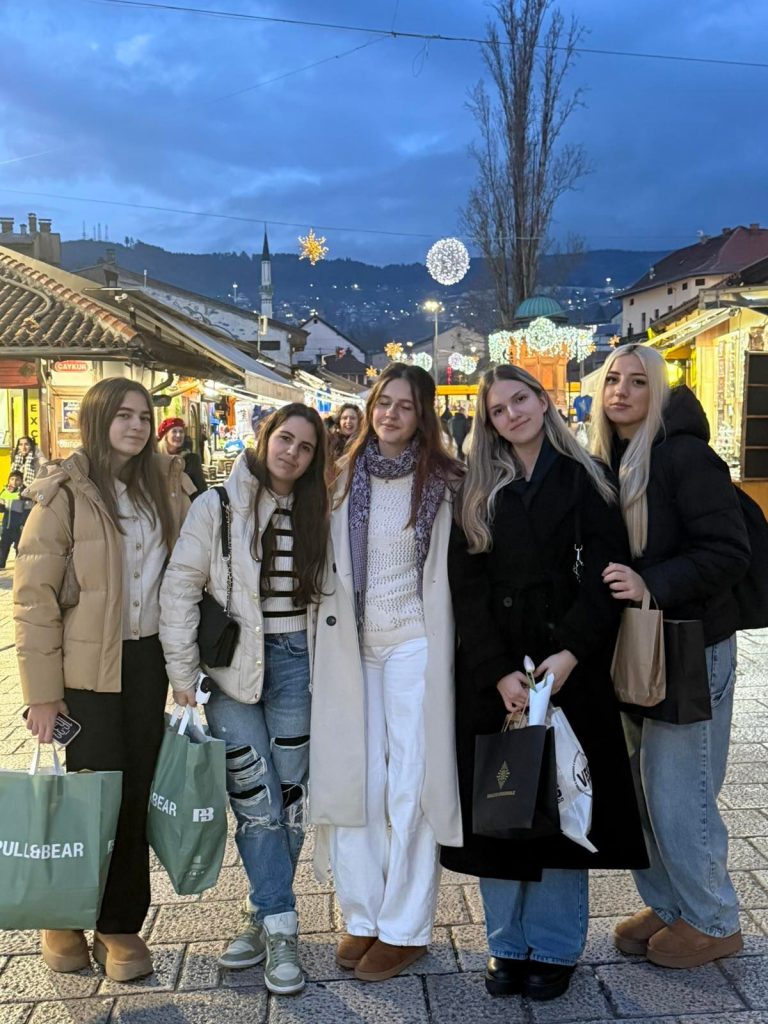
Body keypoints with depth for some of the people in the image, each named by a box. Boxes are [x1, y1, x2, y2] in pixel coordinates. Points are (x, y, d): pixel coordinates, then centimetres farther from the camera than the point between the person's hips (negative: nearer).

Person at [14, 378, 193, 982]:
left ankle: (122, 924, 26)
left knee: (136, 795, 10)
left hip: (148, 659, 4)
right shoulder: (66, 492, -9)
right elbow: (33, 596, -10)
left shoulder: (165, 486, 6)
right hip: (87, 665, -4)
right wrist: (42, 693, -11)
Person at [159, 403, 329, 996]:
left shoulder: (316, 513, 6)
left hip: (295, 660, 3)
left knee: (288, 794, 6)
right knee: (257, 797, -2)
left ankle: (265, 919, 22)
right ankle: (280, 927, 12)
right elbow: (180, 587, -5)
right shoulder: (218, 505, -5)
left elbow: (329, 591, 13)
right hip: (230, 662, -2)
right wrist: (183, 673, -7)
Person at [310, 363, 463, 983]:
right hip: (351, 645, 4)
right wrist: (332, 623, 9)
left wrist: (447, 645, -4)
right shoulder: (346, 478, 6)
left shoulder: (442, 481, -3)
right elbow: (330, 559, 13)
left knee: (410, 781, 2)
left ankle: (406, 928, 15)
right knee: (353, 778, 8)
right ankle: (363, 916, 23)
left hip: (414, 645, -3)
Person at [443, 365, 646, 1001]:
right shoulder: (478, 493, 8)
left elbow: (605, 573, -6)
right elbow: (468, 586, -1)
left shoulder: (585, 479, 3)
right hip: (493, 674, 2)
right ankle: (509, 944, 22)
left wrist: (570, 654, -18)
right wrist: (499, 674, -13)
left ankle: (555, 948, 22)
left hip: (570, 668, -1)